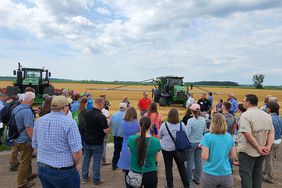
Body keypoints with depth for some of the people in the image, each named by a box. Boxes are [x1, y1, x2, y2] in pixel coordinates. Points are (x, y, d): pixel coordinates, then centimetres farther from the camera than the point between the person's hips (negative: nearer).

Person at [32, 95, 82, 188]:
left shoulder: (39, 121, 1)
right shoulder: (69, 122, -19)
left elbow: (35, 145, 10)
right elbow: (76, 150, -21)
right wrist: (77, 164, -3)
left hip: (42, 169, 6)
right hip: (63, 171, -6)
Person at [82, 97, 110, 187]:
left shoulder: (87, 113, -3)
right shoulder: (101, 116, -25)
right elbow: (106, 131, -22)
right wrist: (107, 122, -5)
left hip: (87, 141, 6)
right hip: (97, 143, -6)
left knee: (86, 159, 18)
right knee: (96, 161, 6)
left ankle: (84, 178, 31)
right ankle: (96, 181, 19)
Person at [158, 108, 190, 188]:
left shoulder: (164, 125, -16)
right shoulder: (181, 125, -12)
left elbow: (160, 136, -1)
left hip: (166, 149, -2)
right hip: (178, 149, 2)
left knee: (168, 167, 13)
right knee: (181, 166, 16)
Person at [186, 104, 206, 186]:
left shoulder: (190, 120, -19)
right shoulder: (203, 120, -3)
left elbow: (187, 133, -17)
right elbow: (204, 131, 7)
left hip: (191, 143, -5)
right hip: (200, 142, 5)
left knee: (190, 162, 7)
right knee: (198, 161, 14)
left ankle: (189, 180, 19)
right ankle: (197, 179, 27)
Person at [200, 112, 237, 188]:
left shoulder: (207, 136, -13)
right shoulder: (229, 137, 0)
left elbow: (204, 157, -15)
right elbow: (234, 156, 6)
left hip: (210, 174, -3)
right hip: (226, 174, 3)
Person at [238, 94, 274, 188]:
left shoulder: (245, 115, -18)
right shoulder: (266, 115, 6)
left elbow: (247, 134, -26)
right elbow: (271, 132, 3)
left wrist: (258, 148, -18)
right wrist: (268, 146, -5)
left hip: (247, 151, -7)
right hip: (261, 152, 7)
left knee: (246, 175, 2)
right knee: (257, 174, 19)